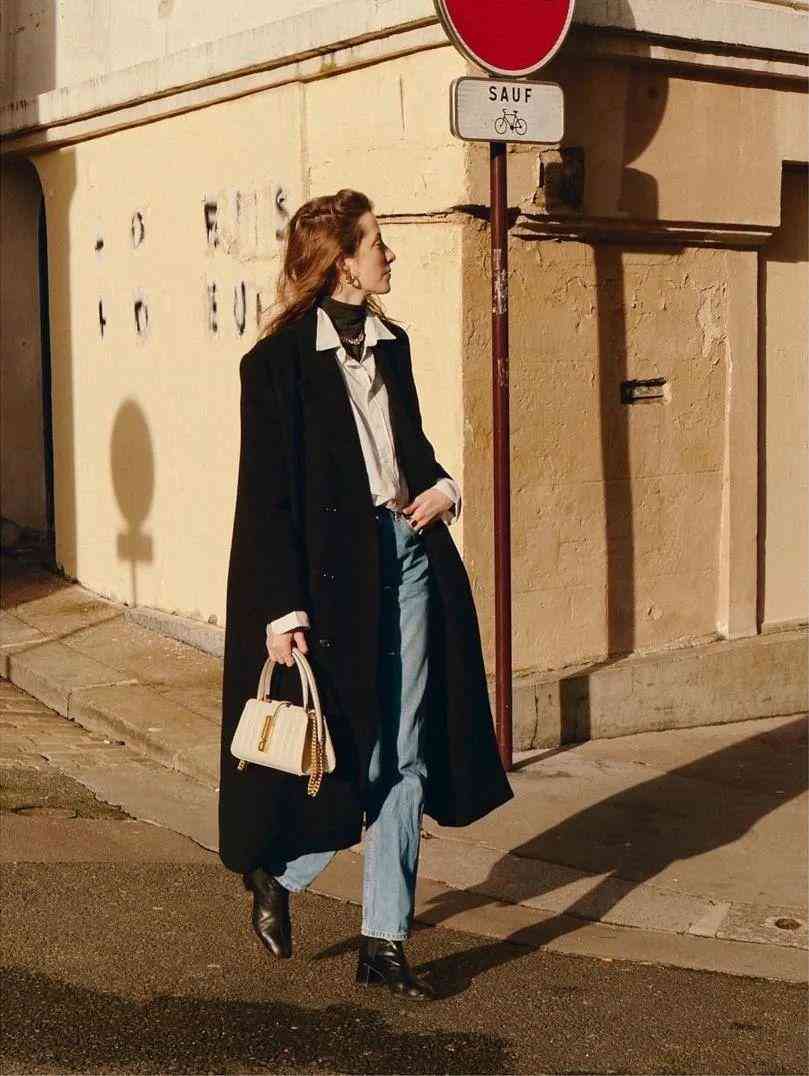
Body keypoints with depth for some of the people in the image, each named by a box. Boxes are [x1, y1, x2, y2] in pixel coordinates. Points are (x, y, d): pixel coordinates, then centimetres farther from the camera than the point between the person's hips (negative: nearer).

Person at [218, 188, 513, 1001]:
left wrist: (443, 486, 2)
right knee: (354, 756, 0)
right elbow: (265, 492, -11)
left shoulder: (390, 343, 11)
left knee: (405, 757, 6)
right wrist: (281, 608, -16)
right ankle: (275, 874, 28)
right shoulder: (279, 360, -9)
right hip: (332, 569, -7)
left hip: (407, 554, 7)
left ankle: (384, 941, 15)